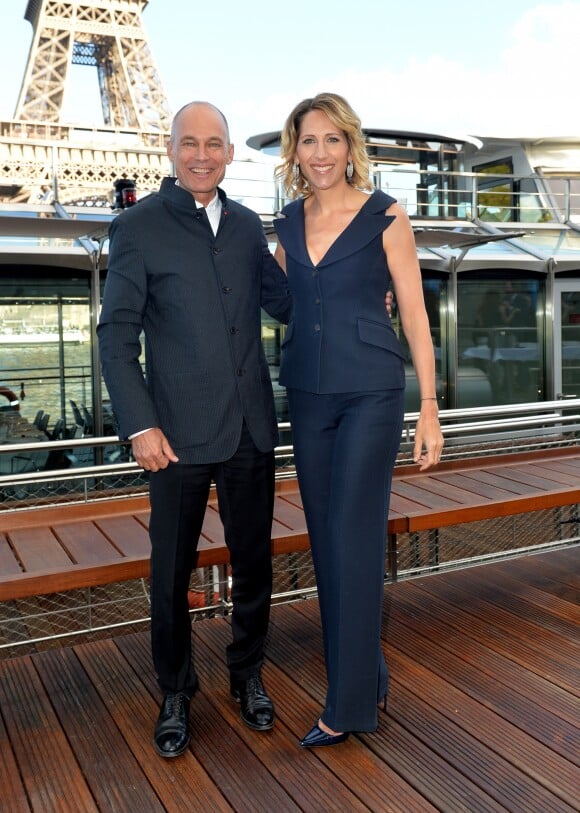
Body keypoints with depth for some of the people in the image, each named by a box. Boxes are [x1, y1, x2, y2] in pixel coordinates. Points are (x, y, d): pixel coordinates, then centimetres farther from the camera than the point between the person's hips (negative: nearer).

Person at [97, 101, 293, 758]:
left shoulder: (246, 225, 11)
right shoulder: (138, 227, -3)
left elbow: (284, 302, 20)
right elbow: (116, 335, -6)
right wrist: (140, 425, -12)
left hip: (251, 426, 4)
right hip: (180, 432, -4)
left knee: (253, 561, 14)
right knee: (172, 571, 8)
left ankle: (247, 674, 36)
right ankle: (175, 693, 30)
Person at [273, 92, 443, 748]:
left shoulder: (385, 217, -4)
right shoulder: (287, 226, 9)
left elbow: (414, 317, -4)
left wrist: (429, 410, -7)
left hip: (370, 395, -5)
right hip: (306, 396, 5)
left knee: (353, 540, -4)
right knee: (326, 543, 9)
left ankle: (348, 705, 11)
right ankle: (368, 676, 28)